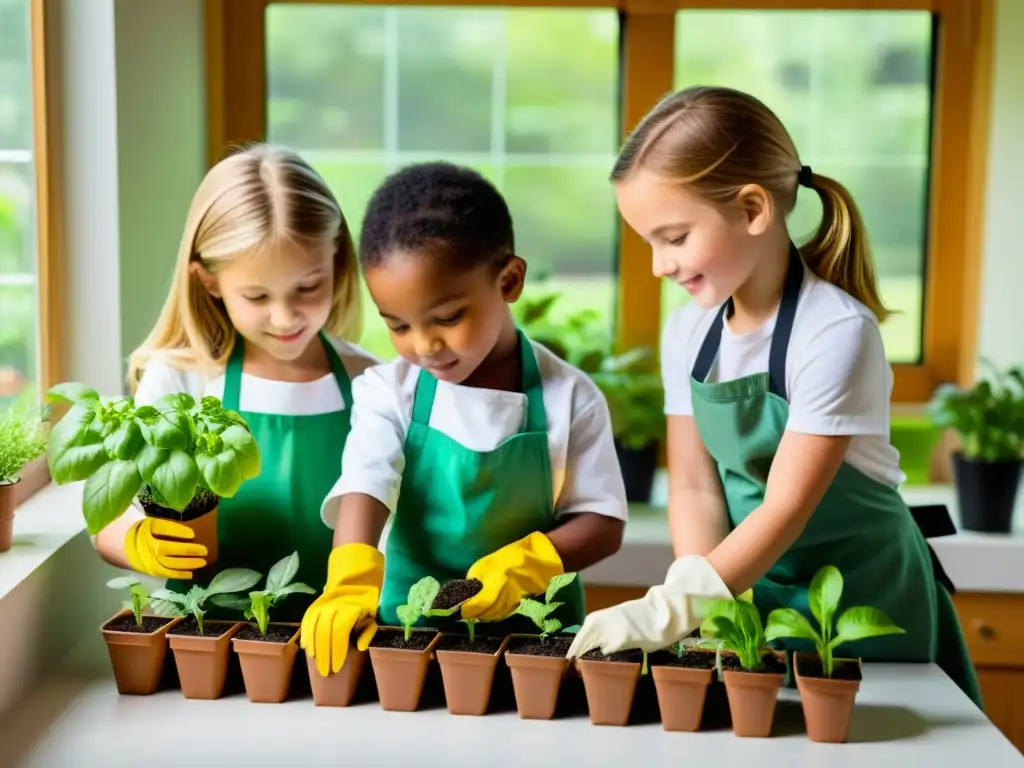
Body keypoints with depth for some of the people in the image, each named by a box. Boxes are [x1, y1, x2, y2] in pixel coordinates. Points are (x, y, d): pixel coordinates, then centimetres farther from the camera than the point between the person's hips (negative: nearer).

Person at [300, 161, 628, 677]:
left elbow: (603, 522, 0)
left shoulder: (569, 398, -4)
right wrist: (353, 581, -34)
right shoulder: (387, 392, -1)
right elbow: (363, 488, -16)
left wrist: (526, 563, -18)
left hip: (531, 622, 0)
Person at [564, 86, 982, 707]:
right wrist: (700, 602, -20)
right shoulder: (688, 334, -3)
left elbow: (787, 506, -24)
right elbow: (695, 487, -3)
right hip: (754, 587, 5)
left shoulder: (836, 331, -22)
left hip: (864, 598, -5)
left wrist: (672, 609, -31)